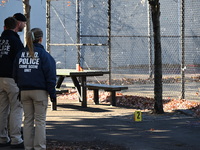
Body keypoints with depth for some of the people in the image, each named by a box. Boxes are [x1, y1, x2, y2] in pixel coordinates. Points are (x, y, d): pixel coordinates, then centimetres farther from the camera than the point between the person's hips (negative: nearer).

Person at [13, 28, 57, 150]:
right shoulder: (43, 54, -8)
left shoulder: (20, 54, 7)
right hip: (40, 91, -4)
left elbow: (15, 74, 9)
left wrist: (21, 88, 15)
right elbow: (50, 76, -10)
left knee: (28, 120, 10)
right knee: (40, 121, 1)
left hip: (24, 92, 5)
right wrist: (52, 93, -5)